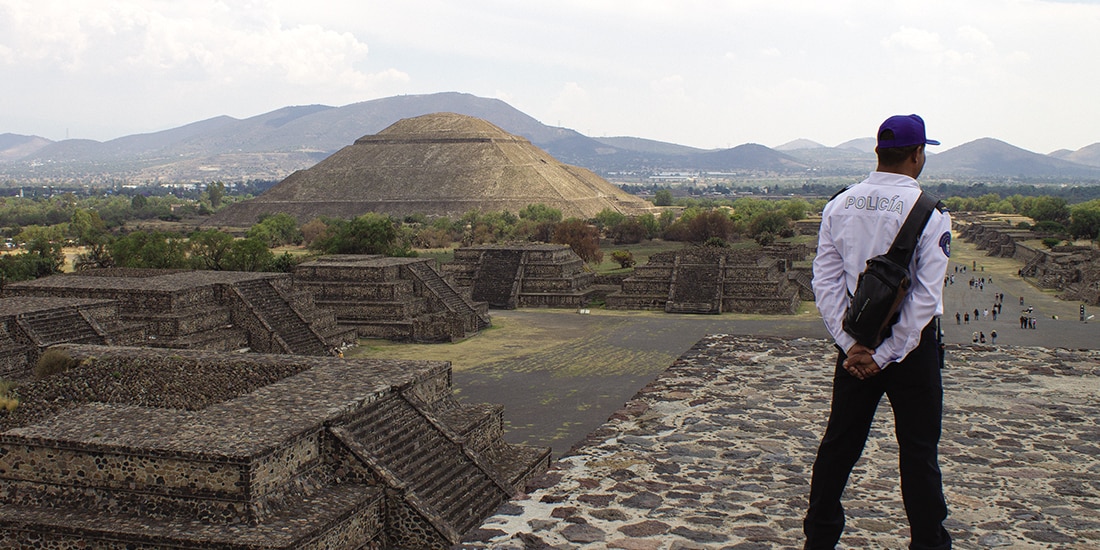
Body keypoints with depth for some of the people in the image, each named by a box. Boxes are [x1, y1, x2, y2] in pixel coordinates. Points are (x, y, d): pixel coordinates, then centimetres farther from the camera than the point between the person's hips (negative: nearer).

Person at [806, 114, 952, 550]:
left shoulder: (840, 206, -1)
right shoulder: (929, 212, -12)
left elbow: (825, 281, -4)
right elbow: (926, 295, -16)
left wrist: (853, 344, -5)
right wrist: (887, 355, -13)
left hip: (856, 341, 4)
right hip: (912, 342, -4)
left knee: (839, 442, 12)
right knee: (918, 449, 6)